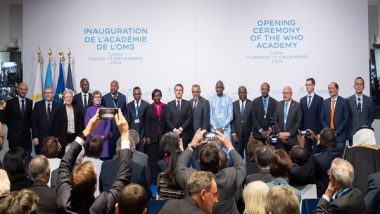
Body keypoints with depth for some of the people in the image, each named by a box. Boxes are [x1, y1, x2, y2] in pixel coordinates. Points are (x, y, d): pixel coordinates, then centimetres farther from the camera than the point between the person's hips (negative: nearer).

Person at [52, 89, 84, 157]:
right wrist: (56, 138, -7)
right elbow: (56, 124, -2)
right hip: (63, 137, -2)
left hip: (74, 137, 2)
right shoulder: (59, 109, 1)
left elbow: (81, 124, 9)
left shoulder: (77, 109, 8)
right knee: (62, 156, 1)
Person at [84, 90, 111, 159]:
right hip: (92, 138, -1)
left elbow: (108, 124, 4)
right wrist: (94, 136, -9)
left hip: (103, 139, 1)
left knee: (104, 157, -4)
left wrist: (103, 136, -8)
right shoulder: (89, 110, 3)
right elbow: (87, 124, 0)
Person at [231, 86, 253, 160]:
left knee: (249, 155, 4)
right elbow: (232, 120, 4)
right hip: (237, 135, 1)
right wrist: (233, 133, -4)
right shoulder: (234, 104, 5)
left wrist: (252, 133, -6)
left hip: (249, 135, -1)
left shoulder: (252, 104, 0)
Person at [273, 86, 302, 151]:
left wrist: (289, 133, -10)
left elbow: (299, 122, -4)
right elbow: (275, 121, 7)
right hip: (280, 138, 2)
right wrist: (280, 133, -5)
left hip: (292, 138, -2)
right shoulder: (278, 104, 9)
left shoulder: (297, 105, -1)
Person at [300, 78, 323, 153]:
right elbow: (301, 116, 11)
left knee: (316, 151, -1)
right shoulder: (302, 100, 12)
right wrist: (300, 130, 5)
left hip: (316, 130, -4)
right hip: (305, 130, 4)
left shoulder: (319, 99, -1)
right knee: (306, 151, 6)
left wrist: (320, 131, -9)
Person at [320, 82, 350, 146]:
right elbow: (322, 118, 9)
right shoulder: (325, 102, 10)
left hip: (340, 135, -3)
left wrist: (337, 131, -11)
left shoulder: (344, 101, -1)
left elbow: (346, 119, -5)